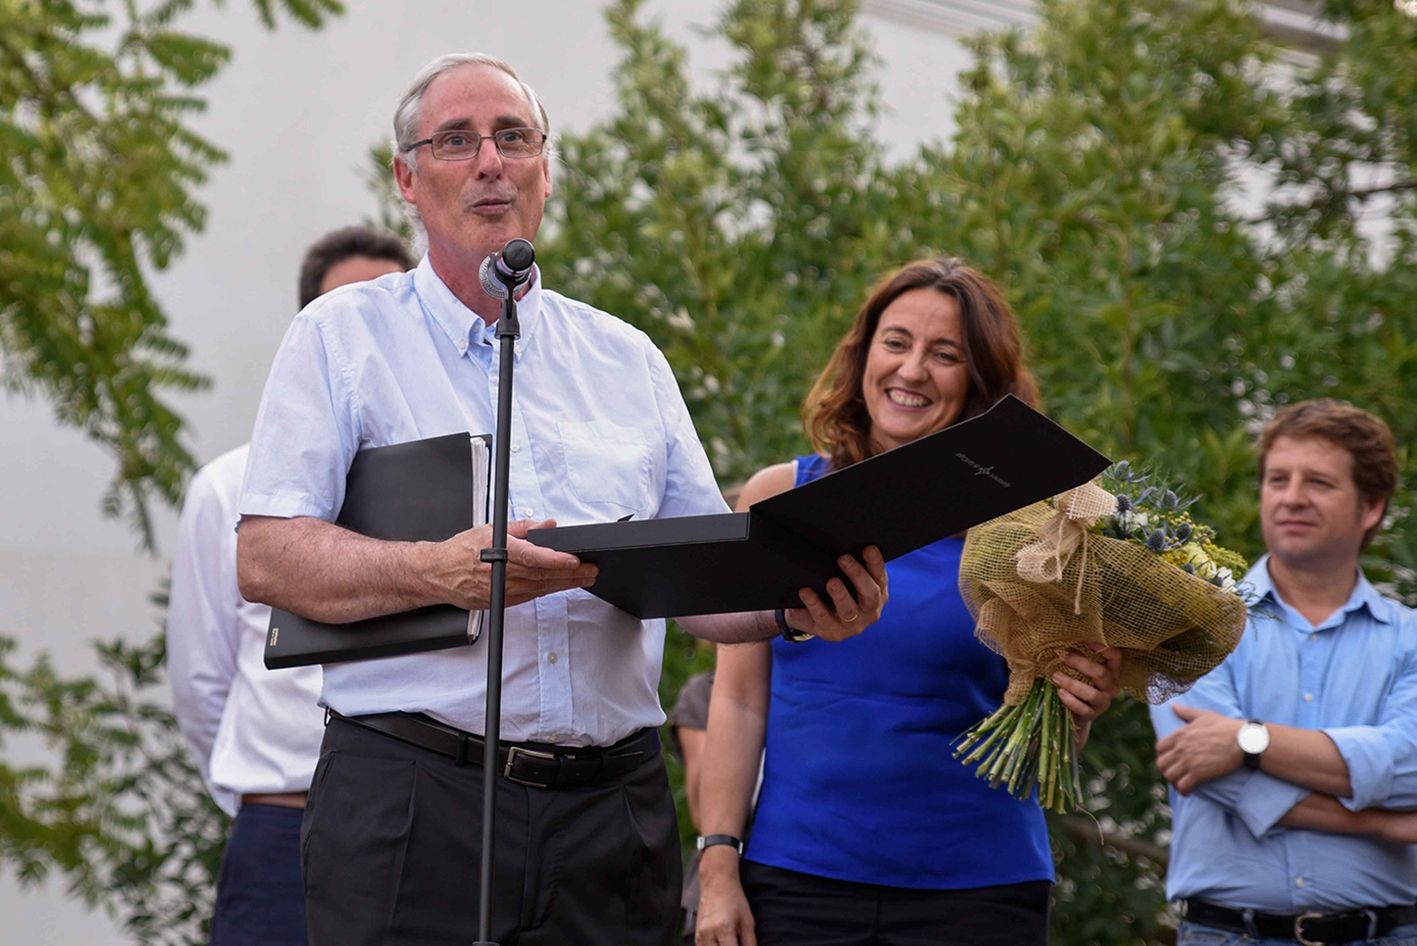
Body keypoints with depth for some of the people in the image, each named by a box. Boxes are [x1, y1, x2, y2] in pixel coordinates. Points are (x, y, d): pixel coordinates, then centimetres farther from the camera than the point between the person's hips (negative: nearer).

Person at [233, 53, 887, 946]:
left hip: (613, 806, 4)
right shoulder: (345, 338, 6)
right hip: (412, 800, -3)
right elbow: (267, 558, -5)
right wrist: (440, 573, -21)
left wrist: (797, 606, -6)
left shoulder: (628, 359, 18)